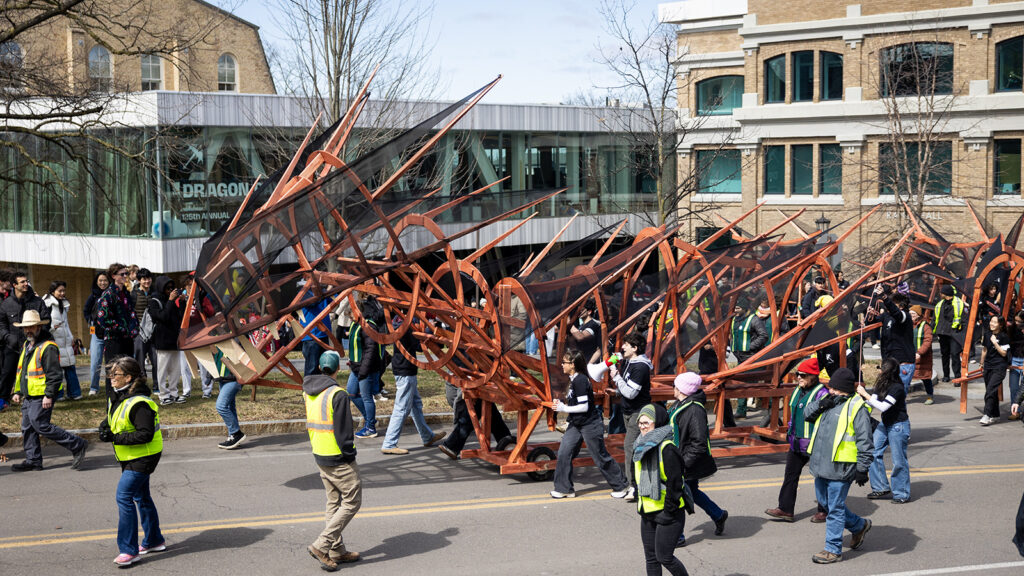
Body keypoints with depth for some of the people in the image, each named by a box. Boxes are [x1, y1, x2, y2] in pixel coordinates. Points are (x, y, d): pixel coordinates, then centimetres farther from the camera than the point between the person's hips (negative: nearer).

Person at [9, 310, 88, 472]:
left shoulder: (48, 347, -15)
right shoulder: (26, 346, 15)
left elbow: (55, 374, -19)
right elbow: (21, 370, 26)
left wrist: (49, 395, -21)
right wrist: (18, 391, 22)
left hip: (42, 397, -9)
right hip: (29, 396, 9)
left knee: (40, 425, -12)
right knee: (27, 428, 9)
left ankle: (77, 445, -6)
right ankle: (33, 460, 19)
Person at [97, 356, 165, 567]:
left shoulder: (139, 403, -24)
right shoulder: (116, 397, 6)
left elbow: (145, 434, -27)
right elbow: (112, 416, 24)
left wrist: (116, 438, -26)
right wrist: (105, 426, 1)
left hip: (142, 457, -10)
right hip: (130, 457, 10)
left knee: (124, 496, -15)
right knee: (141, 497, 19)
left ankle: (129, 550, -11)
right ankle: (154, 541, 33)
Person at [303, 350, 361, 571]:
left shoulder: (308, 392, 7)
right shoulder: (338, 395, -19)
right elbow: (344, 431, -19)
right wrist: (349, 455, -9)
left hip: (319, 455, 8)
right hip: (338, 458, -8)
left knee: (334, 502, 17)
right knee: (352, 502, 1)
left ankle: (337, 551, 21)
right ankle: (321, 545, -6)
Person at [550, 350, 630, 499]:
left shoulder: (580, 380, -22)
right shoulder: (574, 380, 8)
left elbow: (583, 407, -25)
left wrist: (563, 408, -18)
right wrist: (560, 404, 7)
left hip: (590, 425, -9)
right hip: (576, 424, 9)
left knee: (601, 457, 3)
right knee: (563, 453, 1)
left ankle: (621, 486, 18)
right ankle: (564, 489, 9)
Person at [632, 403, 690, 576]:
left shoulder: (667, 449, -17)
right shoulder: (639, 447, 7)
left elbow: (675, 483, -18)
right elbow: (636, 478, 19)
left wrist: (668, 511, -16)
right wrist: (639, 501, 12)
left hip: (668, 514, -8)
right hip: (647, 512, 8)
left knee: (664, 557, -5)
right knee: (651, 558, 11)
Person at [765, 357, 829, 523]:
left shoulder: (821, 393, -16)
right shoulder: (797, 391, 10)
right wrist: (790, 433, 21)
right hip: (797, 444, 8)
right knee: (790, 475, 8)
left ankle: (824, 511, 17)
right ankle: (785, 509, 12)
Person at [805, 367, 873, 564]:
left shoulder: (856, 407, -12)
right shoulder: (828, 400, 12)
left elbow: (864, 441, -13)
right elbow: (807, 414, 12)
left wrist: (862, 469, -15)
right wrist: (821, 404, -8)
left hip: (840, 468, -9)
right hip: (821, 465, 9)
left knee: (835, 508, -2)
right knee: (826, 502, 20)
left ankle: (833, 549, 8)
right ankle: (859, 526, 39)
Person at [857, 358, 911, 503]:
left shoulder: (897, 388, -22)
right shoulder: (881, 385, 1)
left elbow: (883, 407, -28)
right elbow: (873, 402, 6)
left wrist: (865, 394, -25)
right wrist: (862, 394, -9)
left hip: (898, 425, -8)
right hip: (885, 423, 8)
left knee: (898, 460, -1)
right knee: (873, 452, 4)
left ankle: (902, 494, 11)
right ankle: (882, 488, 16)